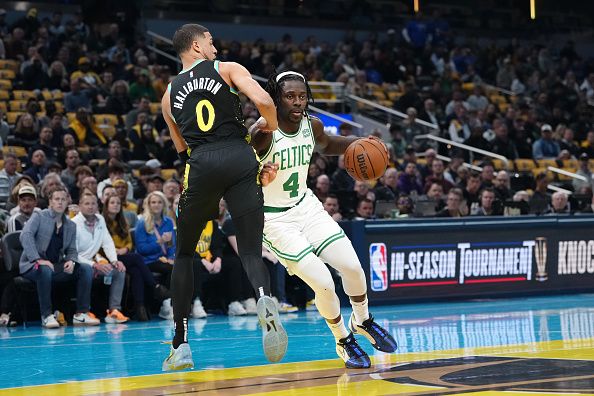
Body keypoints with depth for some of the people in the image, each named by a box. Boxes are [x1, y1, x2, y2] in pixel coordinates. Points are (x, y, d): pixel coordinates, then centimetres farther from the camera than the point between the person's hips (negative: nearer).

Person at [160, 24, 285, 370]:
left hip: (201, 166, 2)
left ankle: (181, 346, 13)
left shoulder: (169, 95, 25)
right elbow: (263, 101, -4)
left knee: (184, 254, 18)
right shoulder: (228, 69, 13)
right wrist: (272, 126, 17)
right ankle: (266, 300, -35)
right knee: (251, 252, 1)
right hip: (240, 159, -2)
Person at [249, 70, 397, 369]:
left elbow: (326, 146, 18)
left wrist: (359, 143, 1)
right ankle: (344, 343, 14)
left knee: (352, 267, -1)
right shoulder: (263, 133, -25)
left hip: (306, 206, 6)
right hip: (274, 219, -6)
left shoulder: (312, 125, -5)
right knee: (324, 284, -13)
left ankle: (362, 322, 30)